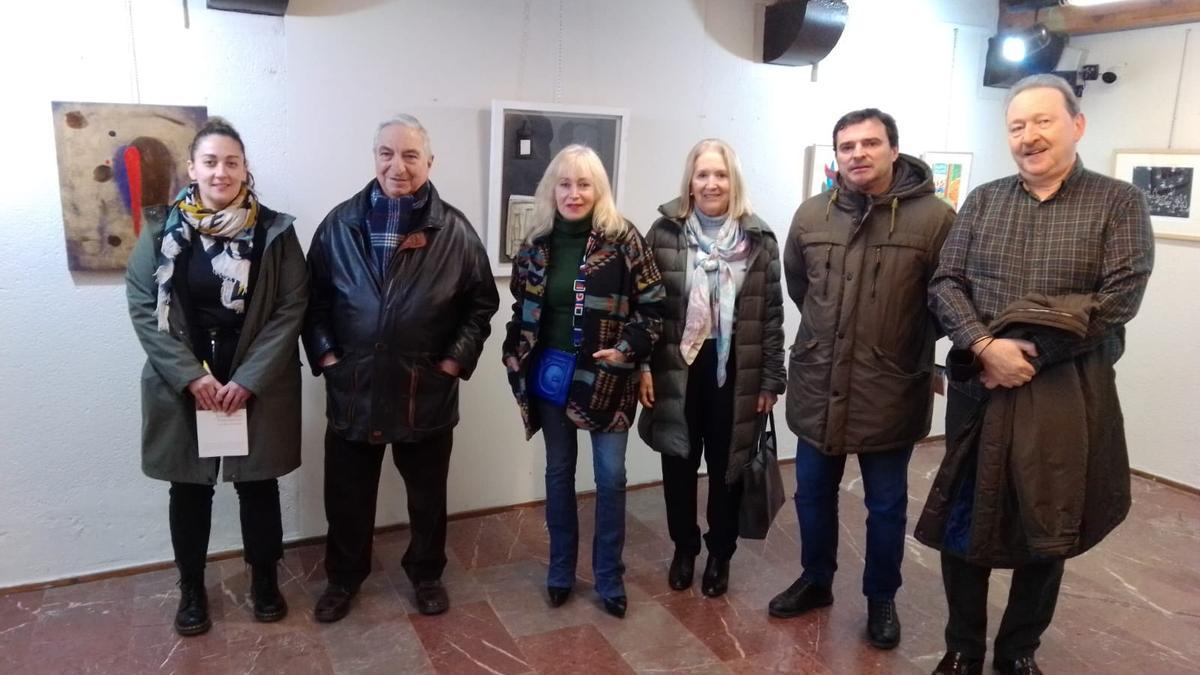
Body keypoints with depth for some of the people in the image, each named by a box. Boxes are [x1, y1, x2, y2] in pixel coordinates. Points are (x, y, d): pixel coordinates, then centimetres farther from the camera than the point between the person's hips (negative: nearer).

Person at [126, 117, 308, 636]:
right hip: (182, 385, 1)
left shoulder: (274, 231, -4)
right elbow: (142, 306, -3)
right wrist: (190, 376, -13)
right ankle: (191, 588, 32)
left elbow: (291, 308, -7)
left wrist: (249, 379, -14)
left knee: (258, 484, 10)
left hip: (257, 386, -1)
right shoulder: (162, 228, -1)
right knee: (189, 488, 12)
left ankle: (264, 579, 31)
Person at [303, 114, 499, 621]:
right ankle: (343, 577, 37)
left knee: (427, 493, 15)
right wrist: (324, 354, -3)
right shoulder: (340, 224, 0)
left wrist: (456, 359, -6)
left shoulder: (454, 231, -5)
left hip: (426, 391, -1)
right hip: (353, 388, 1)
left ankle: (426, 573, 38)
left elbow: (482, 301, 0)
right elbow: (314, 297, 5)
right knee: (346, 493, 14)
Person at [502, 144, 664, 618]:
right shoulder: (538, 243, 3)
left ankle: (609, 577, 22)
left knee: (610, 476, 4)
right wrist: (516, 358, 3)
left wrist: (628, 349, -16)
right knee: (559, 471, 14)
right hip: (550, 373, 3)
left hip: (605, 377, -3)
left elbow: (652, 303, -7)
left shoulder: (622, 240, -8)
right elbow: (522, 306, 12)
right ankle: (560, 570, 31)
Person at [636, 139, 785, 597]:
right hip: (677, 367, 0)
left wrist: (771, 380, -2)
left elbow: (772, 313, 0)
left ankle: (720, 554, 33)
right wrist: (642, 366, -7)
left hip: (735, 370, 0)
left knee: (727, 466, 12)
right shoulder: (665, 232, -2)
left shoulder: (758, 239, -1)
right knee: (679, 464, 13)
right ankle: (684, 548, 35)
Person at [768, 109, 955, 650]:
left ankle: (881, 599, 35)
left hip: (891, 390, -3)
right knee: (813, 494, 18)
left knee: (885, 506, 14)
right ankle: (816, 580, 40)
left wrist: (908, 346, 4)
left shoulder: (935, 218, -13)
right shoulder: (810, 214, 0)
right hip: (817, 386, 4)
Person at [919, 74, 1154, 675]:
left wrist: (1030, 353, -16)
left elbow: (1118, 297, -11)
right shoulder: (982, 202, 7)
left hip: (1066, 398, -1)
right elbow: (945, 285, 0)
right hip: (979, 391, 2)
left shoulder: (1118, 203, 0)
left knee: (1047, 533, 12)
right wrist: (985, 347, -17)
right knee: (963, 527, 9)